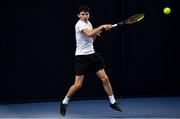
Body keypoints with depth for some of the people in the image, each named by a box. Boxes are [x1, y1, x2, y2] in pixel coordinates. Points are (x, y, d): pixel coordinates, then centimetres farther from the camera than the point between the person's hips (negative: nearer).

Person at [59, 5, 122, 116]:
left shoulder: (89, 23, 12)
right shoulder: (80, 24, -14)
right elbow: (89, 34, -33)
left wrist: (96, 33, 2)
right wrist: (102, 27, -28)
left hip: (92, 54, 7)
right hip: (82, 56, -7)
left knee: (105, 78, 1)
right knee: (78, 85, -8)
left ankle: (113, 102, 12)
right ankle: (64, 103, 12)